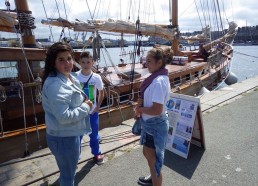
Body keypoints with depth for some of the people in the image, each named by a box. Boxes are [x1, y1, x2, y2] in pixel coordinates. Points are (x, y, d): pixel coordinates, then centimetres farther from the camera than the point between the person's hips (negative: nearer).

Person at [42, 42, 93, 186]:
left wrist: (85, 103, 1)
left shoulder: (69, 77, 5)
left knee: (69, 172, 31)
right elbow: (64, 116, -32)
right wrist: (86, 107, -20)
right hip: (63, 137, -10)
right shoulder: (55, 85, -27)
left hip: (70, 134, 10)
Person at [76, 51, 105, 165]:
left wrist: (98, 106, 1)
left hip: (92, 112, 1)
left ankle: (97, 154, 40)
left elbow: (101, 92, 6)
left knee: (94, 135, 17)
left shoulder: (96, 77, -9)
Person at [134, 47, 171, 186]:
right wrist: (140, 108, -1)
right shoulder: (159, 77, 4)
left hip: (155, 125, -10)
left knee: (154, 160, 10)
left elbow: (156, 110, -30)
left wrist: (139, 109, -14)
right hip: (151, 123, 10)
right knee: (147, 153, 29)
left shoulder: (158, 81, -26)